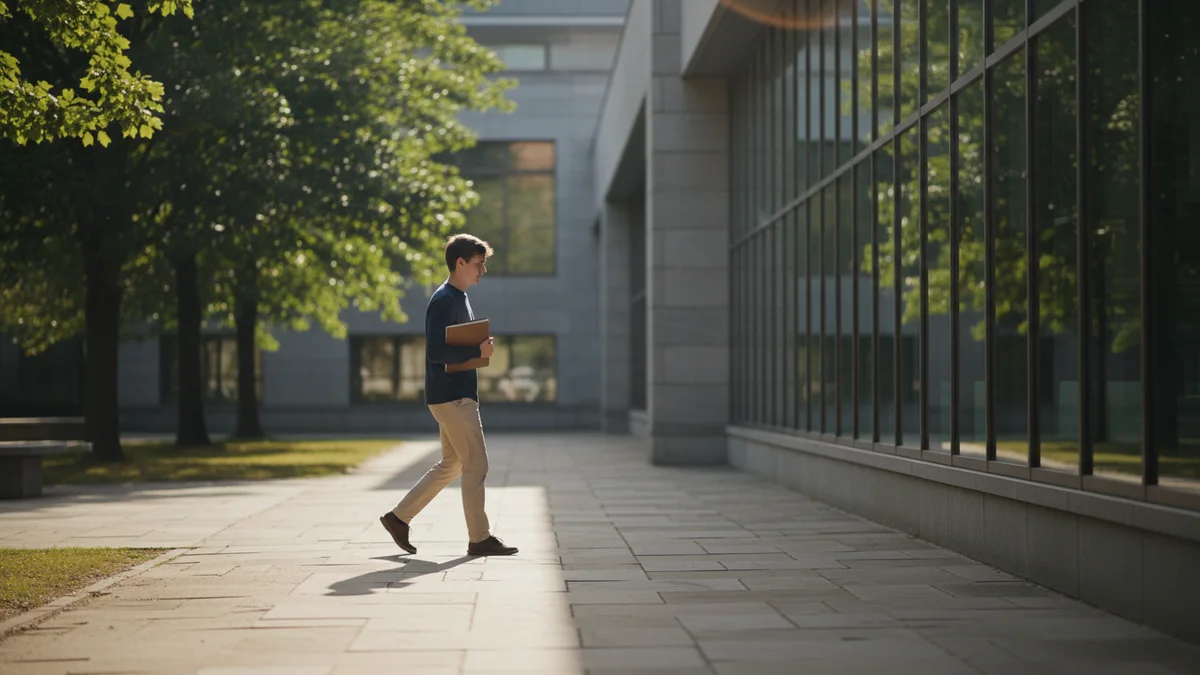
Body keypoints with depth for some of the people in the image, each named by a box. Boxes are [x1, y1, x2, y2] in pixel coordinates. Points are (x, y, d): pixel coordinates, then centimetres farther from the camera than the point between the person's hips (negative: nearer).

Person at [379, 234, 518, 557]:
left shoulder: (458, 299, 17)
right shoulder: (443, 301, -15)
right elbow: (435, 352, -23)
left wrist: (480, 348, 10)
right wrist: (477, 351, -20)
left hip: (458, 395, 10)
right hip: (452, 397, -10)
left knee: (451, 465, 14)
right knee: (476, 465, -5)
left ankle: (399, 516, 19)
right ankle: (479, 538, 3)